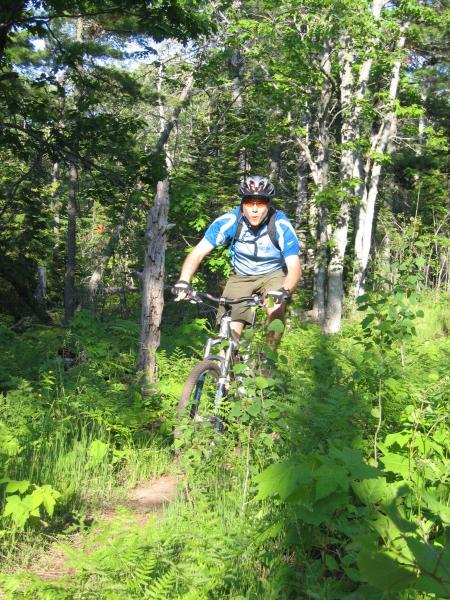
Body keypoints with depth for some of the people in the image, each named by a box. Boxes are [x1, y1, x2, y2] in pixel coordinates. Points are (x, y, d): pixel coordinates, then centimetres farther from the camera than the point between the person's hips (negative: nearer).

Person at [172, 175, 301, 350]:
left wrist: (284, 291, -51)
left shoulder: (281, 225, -27)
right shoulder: (229, 221, -25)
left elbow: (294, 267, -31)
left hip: (273, 274, -1)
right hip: (241, 276, 1)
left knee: (276, 311, -29)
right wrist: (183, 281, -41)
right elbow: (198, 253, -24)